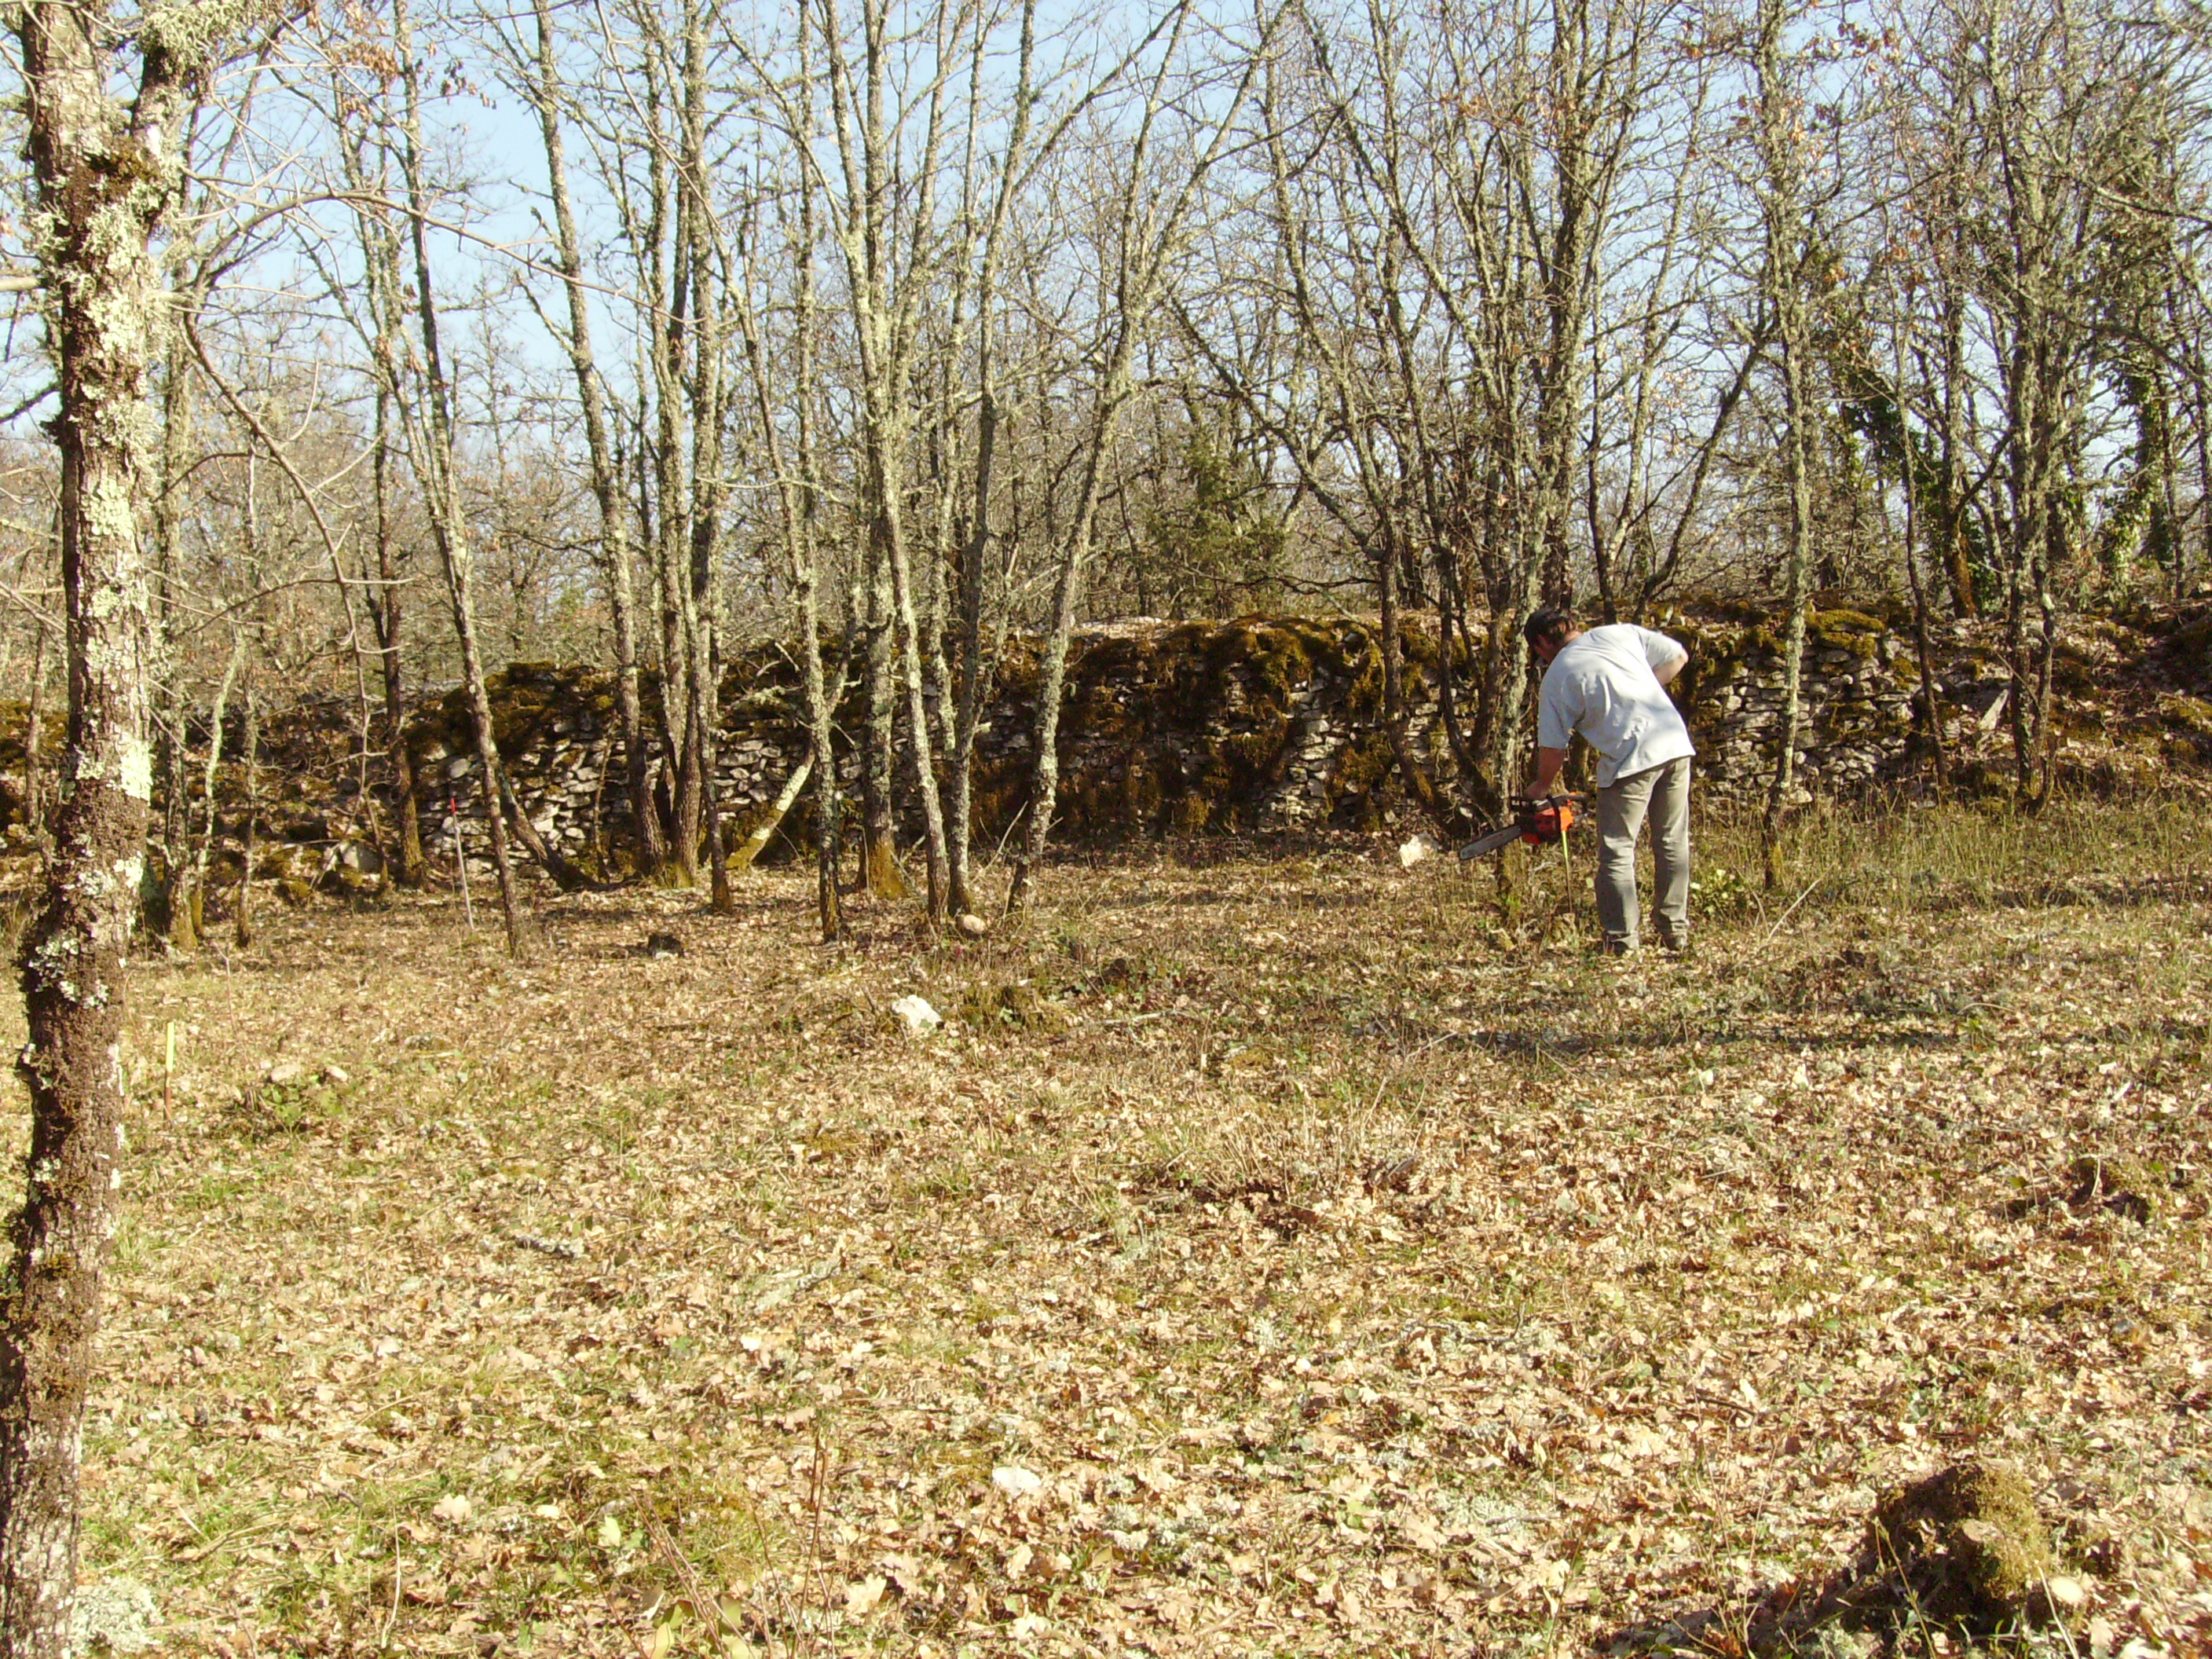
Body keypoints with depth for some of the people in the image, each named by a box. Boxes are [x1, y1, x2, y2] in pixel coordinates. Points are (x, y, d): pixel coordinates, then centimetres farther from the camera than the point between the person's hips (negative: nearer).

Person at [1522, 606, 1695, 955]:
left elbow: (1553, 747, 3)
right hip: (1676, 744, 5)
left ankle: (1623, 939, 0)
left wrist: (1542, 786, 20)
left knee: (1617, 854, 4)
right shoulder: (1621, 633, 13)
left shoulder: (1557, 677, 2)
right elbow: (1677, 655, 17)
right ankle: (1676, 931, 20)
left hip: (1631, 759, -5)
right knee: (1672, 844, 15)